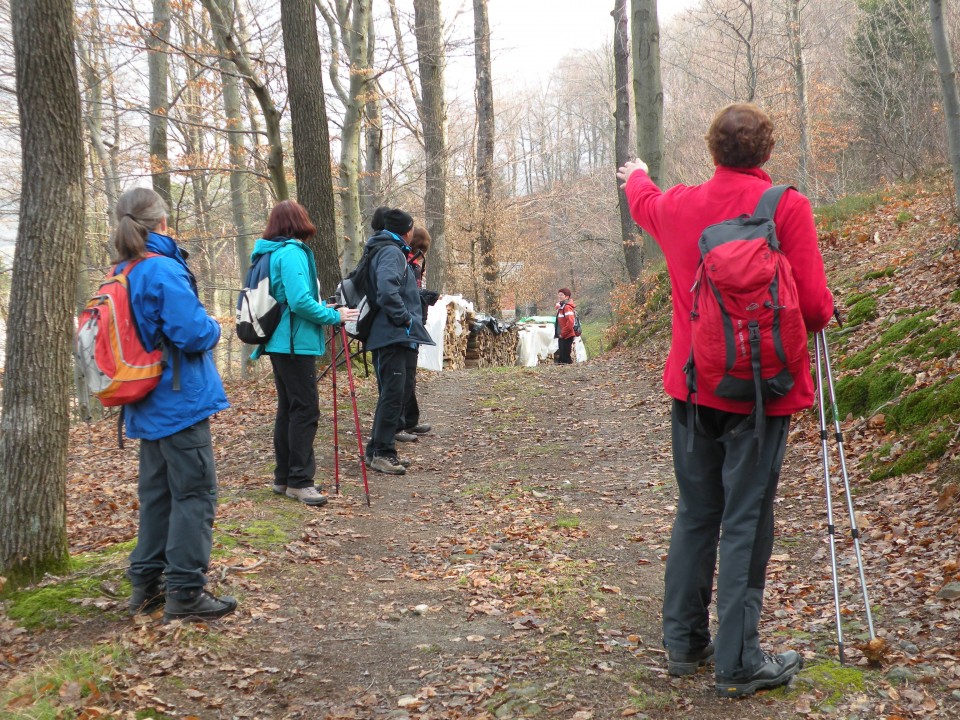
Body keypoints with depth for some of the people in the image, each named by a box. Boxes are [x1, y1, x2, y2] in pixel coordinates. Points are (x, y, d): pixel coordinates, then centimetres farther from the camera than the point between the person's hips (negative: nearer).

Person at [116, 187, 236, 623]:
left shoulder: (122, 274, 8)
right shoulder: (163, 271, -19)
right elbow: (194, 332, -23)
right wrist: (214, 329, -2)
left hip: (149, 406, 9)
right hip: (181, 401, -9)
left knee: (157, 492, 16)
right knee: (195, 494, -2)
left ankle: (147, 585, 23)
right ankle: (185, 593, 1)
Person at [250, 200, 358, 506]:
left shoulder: (269, 253, 15)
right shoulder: (292, 253, -15)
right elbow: (300, 301, -23)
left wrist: (319, 305, 23)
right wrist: (334, 316, -13)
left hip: (279, 342, 10)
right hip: (296, 343, -10)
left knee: (288, 408, 14)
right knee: (305, 409, -6)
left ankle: (284, 477, 19)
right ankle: (299, 481, -5)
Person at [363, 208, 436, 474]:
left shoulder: (388, 250, 20)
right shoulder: (391, 252, -12)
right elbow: (387, 290, -27)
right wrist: (404, 318, -18)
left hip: (394, 336, 11)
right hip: (393, 335, -11)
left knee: (392, 393, 14)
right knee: (393, 393, -9)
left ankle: (378, 450, 20)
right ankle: (381, 452, -5)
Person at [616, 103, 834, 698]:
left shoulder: (677, 205, 4)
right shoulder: (787, 206, -10)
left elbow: (643, 201, 29)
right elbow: (815, 305, -14)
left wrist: (636, 176, 52)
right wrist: (823, 314, 11)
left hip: (694, 387, 5)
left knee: (695, 515, 15)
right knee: (746, 523, 0)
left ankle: (684, 643, 23)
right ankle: (739, 663, 5)